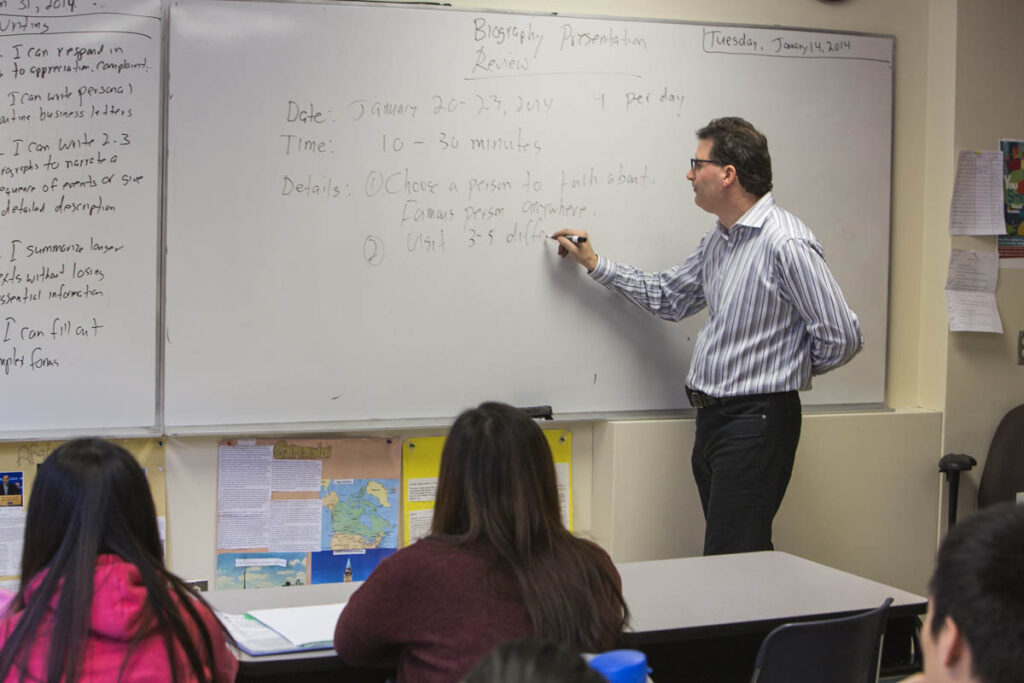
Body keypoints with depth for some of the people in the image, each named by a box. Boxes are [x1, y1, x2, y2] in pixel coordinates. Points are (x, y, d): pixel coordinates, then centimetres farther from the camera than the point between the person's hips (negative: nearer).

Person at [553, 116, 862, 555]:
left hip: (757, 419, -9)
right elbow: (667, 297, 27)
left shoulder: (785, 243, -17)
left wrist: (789, 369, 0)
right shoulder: (716, 242, 12)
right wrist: (595, 264, 26)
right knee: (748, 557, 14)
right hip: (712, 419, 9)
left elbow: (841, 338, -16)